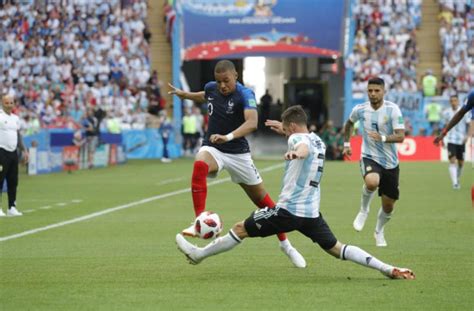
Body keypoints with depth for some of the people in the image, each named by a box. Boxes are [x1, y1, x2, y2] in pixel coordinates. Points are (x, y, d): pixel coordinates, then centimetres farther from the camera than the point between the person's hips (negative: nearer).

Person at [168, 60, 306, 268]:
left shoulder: (245, 95, -18)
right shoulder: (211, 88, -2)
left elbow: (252, 122, -38)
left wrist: (228, 137, -50)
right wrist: (183, 94, 25)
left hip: (238, 153, -2)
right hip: (212, 147, 2)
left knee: (262, 200, 5)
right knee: (199, 165, -36)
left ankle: (285, 245, 24)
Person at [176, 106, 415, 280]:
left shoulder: (297, 138, -9)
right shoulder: (318, 141, 17)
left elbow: (304, 146, -36)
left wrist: (297, 153, -59)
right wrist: (285, 130, 53)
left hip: (289, 209, -8)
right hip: (312, 212, 8)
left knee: (240, 229, 5)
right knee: (335, 249, 6)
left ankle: (199, 254, 14)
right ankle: (388, 269, -7)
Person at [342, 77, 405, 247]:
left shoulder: (392, 109, -11)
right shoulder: (360, 109, -3)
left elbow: (400, 136, -18)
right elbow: (349, 123, 21)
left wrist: (383, 138, -34)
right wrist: (346, 144, 18)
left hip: (390, 162, 1)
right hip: (369, 157, -1)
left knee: (388, 205, 8)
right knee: (372, 182, -36)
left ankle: (379, 231, 38)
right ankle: (364, 210, -6)